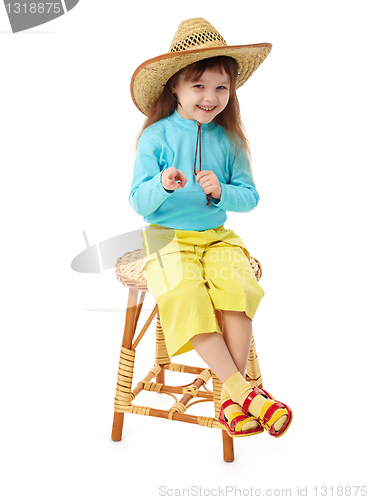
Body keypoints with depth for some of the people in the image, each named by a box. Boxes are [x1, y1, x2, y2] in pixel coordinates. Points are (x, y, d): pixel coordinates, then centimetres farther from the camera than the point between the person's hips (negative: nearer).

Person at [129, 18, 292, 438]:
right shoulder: (156, 136, -3)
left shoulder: (228, 140, 5)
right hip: (167, 237, -2)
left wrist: (221, 191, -17)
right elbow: (138, 203, -7)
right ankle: (246, 392, -21)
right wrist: (162, 185, -28)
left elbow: (249, 197, 4)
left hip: (217, 236, 2)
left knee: (235, 291, -26)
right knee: (186, 297, -29)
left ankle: (231, 399, -15)